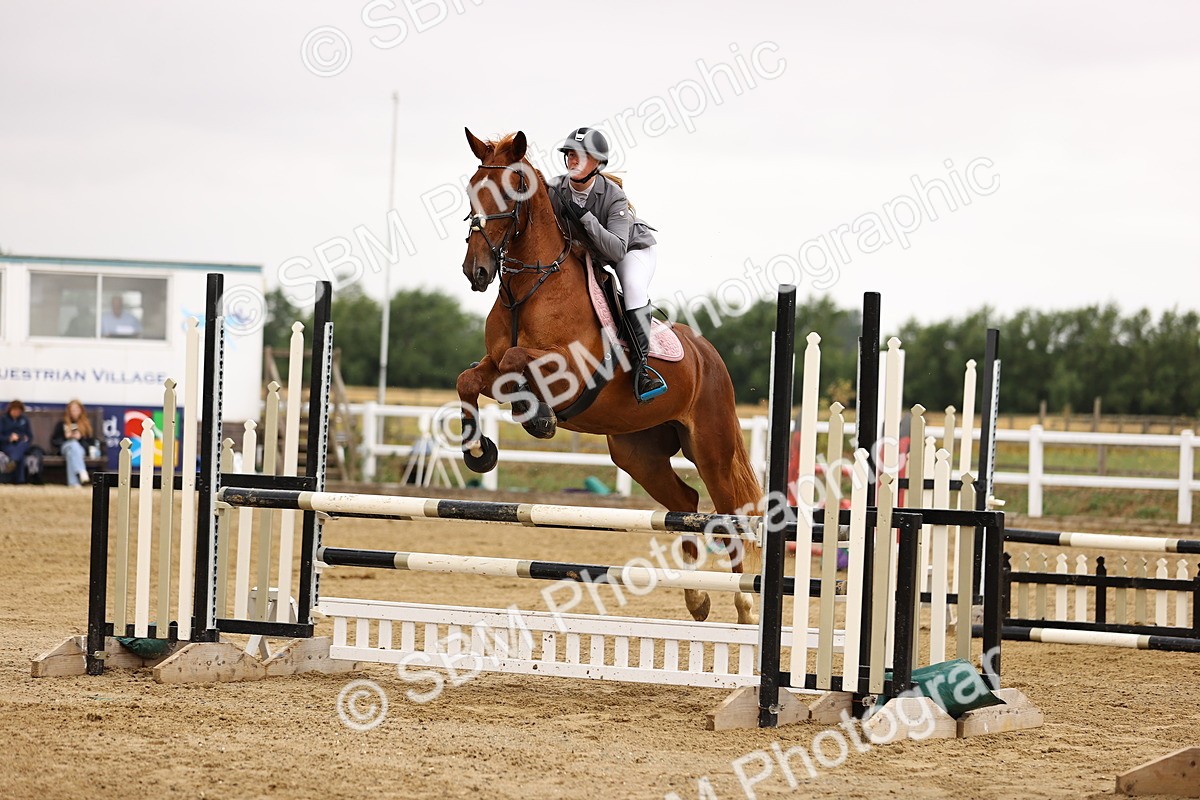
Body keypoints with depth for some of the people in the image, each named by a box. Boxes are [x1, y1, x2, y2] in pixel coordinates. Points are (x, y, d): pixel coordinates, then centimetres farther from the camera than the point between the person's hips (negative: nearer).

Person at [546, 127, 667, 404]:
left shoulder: (614, 196, -32)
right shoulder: (554, 190, -21)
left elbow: (616, 250, -39)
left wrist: (585, 218, -48)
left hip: (633, 248, -6)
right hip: (586, 254, 6)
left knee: (634, 286, -32)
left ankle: (641, 364, -33)